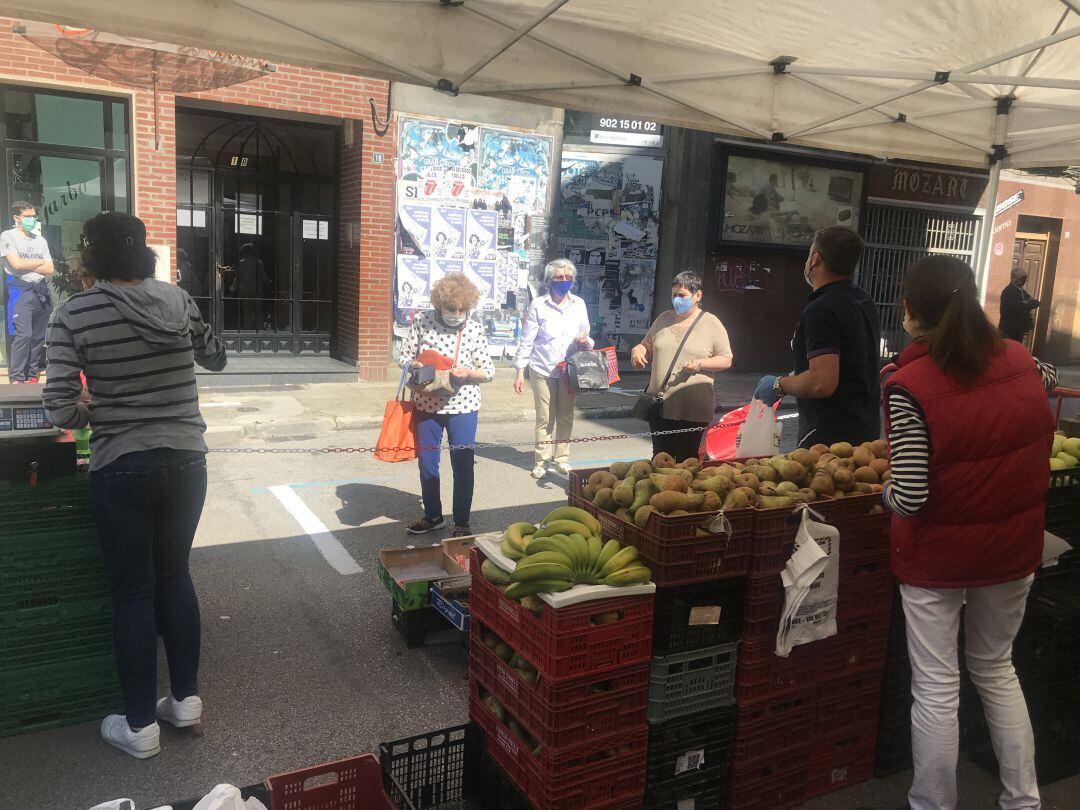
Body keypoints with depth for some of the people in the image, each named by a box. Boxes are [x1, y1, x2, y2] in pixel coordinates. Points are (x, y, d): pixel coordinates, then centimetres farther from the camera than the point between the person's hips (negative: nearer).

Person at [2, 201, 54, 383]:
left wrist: (27, 264, -4)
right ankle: (16, 378, -11)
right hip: (21, 291, -5)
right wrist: (40, 262, 1)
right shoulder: (8, 236, 1)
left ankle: (32, 375, 16)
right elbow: (17, 264, -12)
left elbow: (50, 270, 9)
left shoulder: (40, 240, 16)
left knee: (39, 336, 6)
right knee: (23, 335, -16)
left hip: (41, 291, 6)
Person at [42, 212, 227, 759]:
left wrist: (96, 414, 8)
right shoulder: (178, 300, -1)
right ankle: (186, 699, 30)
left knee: (132, 594, 9)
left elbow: (60, 410, -13)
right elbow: (216, 359, 16)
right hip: (186, 462, 4)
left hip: (120, 471, -3)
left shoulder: (75, 315, -10)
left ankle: (140, 726, 21)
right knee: (174, 577, 19)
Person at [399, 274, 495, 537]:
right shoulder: (422, 320, -5)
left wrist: (468, 372, -21)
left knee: (463, 465, 3)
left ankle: (461, 522, 19)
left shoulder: (475, 329, -6)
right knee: (427, 462, 13)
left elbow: (489, 372, -1)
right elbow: (405, 356, 4)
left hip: (462, 406, -2)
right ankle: (433, 515, 32)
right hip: (426, 404, 2)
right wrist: (415, 365, -18)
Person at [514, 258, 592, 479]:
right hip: (542, 369, -3)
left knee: (566, 416, 8)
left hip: (569, 370, 3)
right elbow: (527, 341, -2)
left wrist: (585, 341, -11)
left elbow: (586, 336, 13)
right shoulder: (538, 305, -4)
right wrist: (520, 371, -5)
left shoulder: (579, 304, 5)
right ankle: (542, 460, 14)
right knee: (545, 417, 2)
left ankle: (562, 458, 20)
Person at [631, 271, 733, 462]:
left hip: (693, 410, -4)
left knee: (687, 461, 5)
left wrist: (700, 364, -18)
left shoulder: (711, 323, -1)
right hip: (660, 406, 4)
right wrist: (637, 350, -2)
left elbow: (726, 360, -1)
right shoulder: (664, 319, 12)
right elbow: (647, 348, 21)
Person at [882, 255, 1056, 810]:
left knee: (936, 687, 10)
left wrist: (886, 491, -4)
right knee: (997, 669, 24)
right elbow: (1041, 444, 12)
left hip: (937, 556, -5)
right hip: (1014, 550, 5)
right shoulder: (1024, 362, -6)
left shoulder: (910, 387, -22)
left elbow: (910, 498, -23)